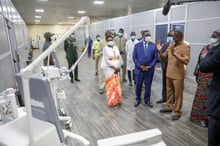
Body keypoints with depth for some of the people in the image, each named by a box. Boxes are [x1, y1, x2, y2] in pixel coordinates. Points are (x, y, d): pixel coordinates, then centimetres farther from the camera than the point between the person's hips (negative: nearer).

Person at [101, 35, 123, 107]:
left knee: (117, 85, 10)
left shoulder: (116, 48, 8)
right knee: (111, 85, 1)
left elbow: (120, 58, 7)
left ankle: (117, 100, 24)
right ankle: (112, 101, 14)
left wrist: (119, 67, -4)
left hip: (117, 69, 5)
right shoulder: (105, 49, -7)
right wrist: (114, 67, -14)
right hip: (109, 69, -5)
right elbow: (107, 60, -13)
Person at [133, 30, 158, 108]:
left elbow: (155, 57, 0)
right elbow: (134, 57, -1)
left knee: (148, 86, 11)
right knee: (138, 85, 9)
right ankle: (138, 99, 28)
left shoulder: (153, 45, 2)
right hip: (139, 69, 0)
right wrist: (140, 66, -11)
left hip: (149, 70, 0)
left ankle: (147, 100, 28)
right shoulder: (137, 45, 2)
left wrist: (150, 66, -11)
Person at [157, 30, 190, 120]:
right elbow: (163, 57, 13)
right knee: (169, 92, 17)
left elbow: (186, 61, -22)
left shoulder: (185, 46, -11)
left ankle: (177, 112, 17)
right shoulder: (171, 45, 8)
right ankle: (169, 107, 33)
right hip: (169, 74, 6)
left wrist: (175, 53, -30)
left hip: (178, 75, -6)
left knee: (178, 94, 4)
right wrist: (159, 51, -6)